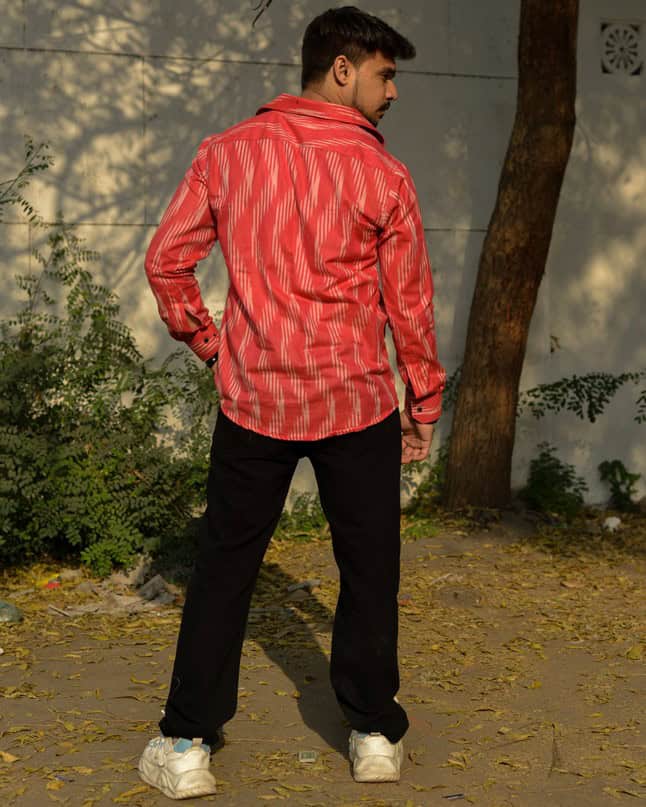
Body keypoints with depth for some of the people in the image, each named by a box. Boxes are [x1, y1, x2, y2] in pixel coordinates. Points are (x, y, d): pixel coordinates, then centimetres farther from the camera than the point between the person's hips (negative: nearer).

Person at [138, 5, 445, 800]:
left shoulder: (226, 153, -2)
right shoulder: (382, 175, -7)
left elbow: (164, 262, 0)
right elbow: (409, 302, -1)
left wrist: (207, 341, 12)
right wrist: (425, 402, 9)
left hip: (253, 399, 2)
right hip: (358, 405, -2)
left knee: (223, 568, 10)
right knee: (369, 568, 13)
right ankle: (375, 733, 22)